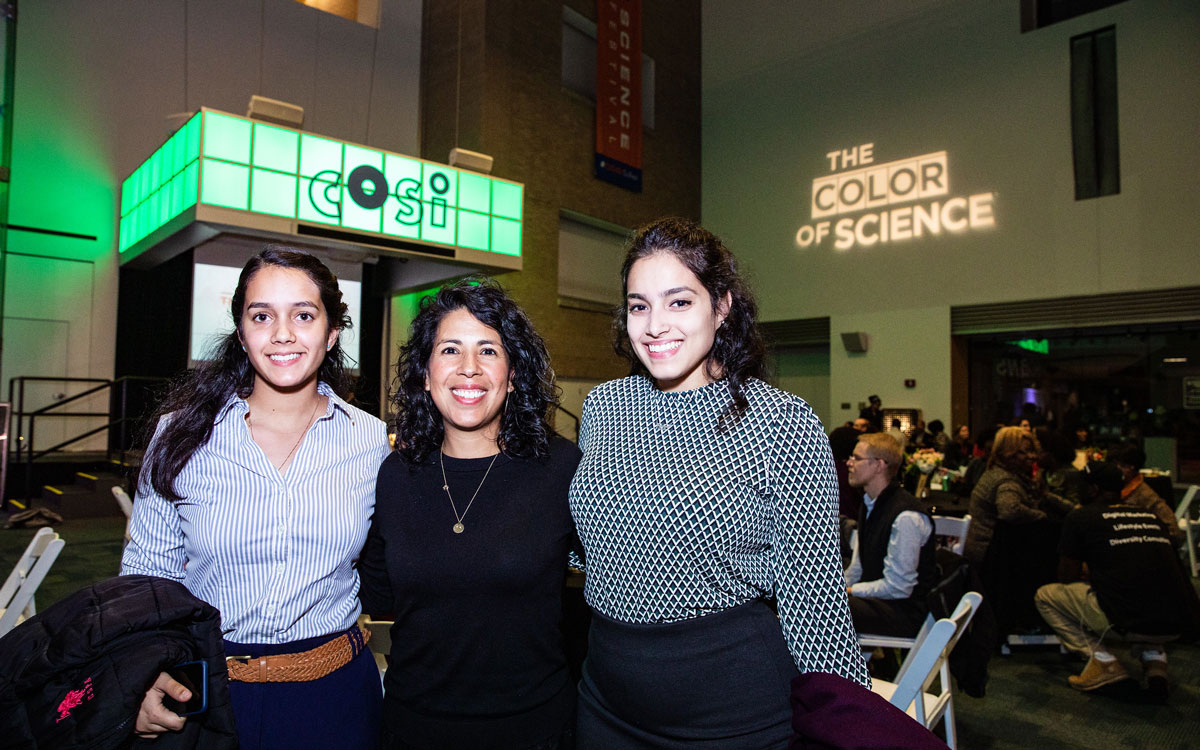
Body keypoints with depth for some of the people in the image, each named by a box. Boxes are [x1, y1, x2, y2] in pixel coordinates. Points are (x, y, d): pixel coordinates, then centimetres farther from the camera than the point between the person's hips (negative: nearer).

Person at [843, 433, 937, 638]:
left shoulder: (906, 517, -21)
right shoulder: (870, 504, 10)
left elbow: (898, 587, -19)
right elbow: (858, 567, 14)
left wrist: (848, 591, -14)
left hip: (906, 613, -9)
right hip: (875, 597, 9)